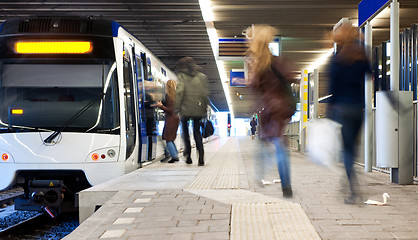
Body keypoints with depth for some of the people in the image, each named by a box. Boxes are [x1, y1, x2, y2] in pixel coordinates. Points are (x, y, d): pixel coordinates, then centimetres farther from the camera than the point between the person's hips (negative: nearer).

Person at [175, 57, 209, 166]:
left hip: (186, 109, -3)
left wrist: (177, 107, -5)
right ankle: (200, 153, -5)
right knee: (197, 131, 12)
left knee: (185, 130, 15)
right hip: (198, 109, 3)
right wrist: (204, 109, 11)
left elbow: (179, 92, -10)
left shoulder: (182, 76, -1)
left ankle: (188, 153, 5)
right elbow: (205, 93, 6)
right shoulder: (202, 76, 9)